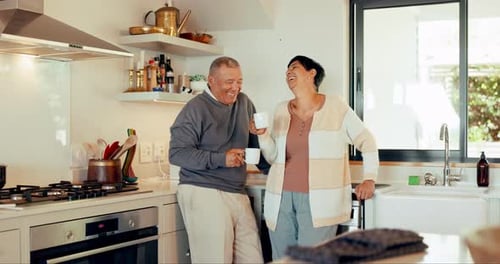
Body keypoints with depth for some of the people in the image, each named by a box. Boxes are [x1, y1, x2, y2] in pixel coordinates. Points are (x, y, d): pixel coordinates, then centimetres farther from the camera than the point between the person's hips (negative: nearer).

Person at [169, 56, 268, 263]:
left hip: (238, 194, 6)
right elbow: (176, 153, -11)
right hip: (204, 193, -6)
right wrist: (221, 159, -18)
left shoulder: (244, 103, 13)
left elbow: (255, 143, 24)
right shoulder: (195, 109, -6)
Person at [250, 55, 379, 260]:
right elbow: (274, 157, 14)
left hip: (319, 201, -4)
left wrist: (369, 179, -3)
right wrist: (263, 135, -3)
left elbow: (366, 141, 7)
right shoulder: (281, 110, 13)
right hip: (281, 198, 4)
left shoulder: (335, 107, 3)